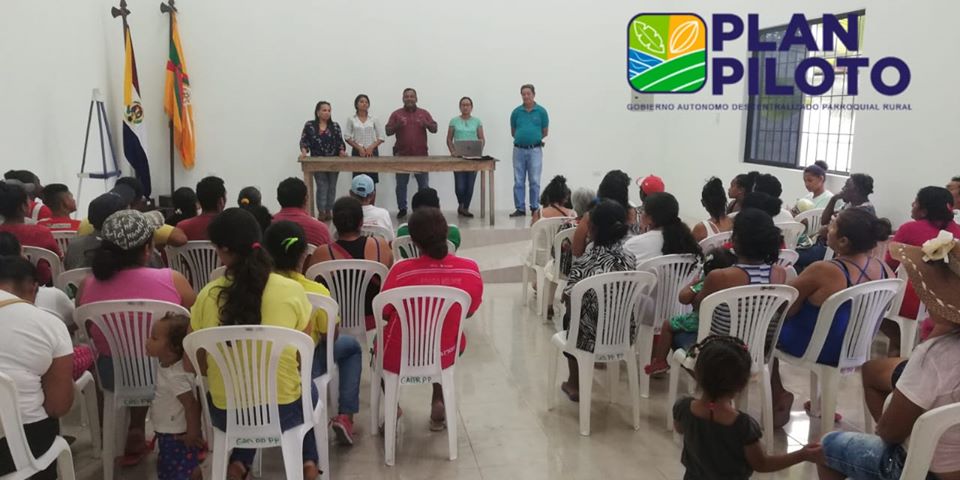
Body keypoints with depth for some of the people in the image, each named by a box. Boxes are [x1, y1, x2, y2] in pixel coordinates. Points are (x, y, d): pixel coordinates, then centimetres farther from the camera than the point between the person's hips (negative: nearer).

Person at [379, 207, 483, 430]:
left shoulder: (401, 271, -24)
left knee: (379, 343, 34)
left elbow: (384, 314, -8)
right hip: (444, 356, 2)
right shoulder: (471, 270, -17)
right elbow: (469, 312, 0)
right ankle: (438, 402, 31)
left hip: (398, 357, -1)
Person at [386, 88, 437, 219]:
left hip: (421, 155, 1)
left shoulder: (424, 113, 9)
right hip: (402, 155, 0)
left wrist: (426, 124, -18)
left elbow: (435, 129, 2)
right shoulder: (396, 114, 6)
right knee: (401, 185, 3)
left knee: (424, 184, 2)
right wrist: (397, 125, -18)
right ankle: (402, 209, 13)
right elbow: (388, 131, 1)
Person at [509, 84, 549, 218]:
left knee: (534, 181, 2)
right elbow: (513, 132, 13)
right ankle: (520, 208, 10)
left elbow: (545, 132, 7)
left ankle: (535, 208, 11)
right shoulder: (516, 112, 5)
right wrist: (522, 138, 8)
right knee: (518, 182, 4)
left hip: (535, 150, -2)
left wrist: (533, 138, 9)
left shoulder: (541, 111, 0)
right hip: (519, 150, 2)